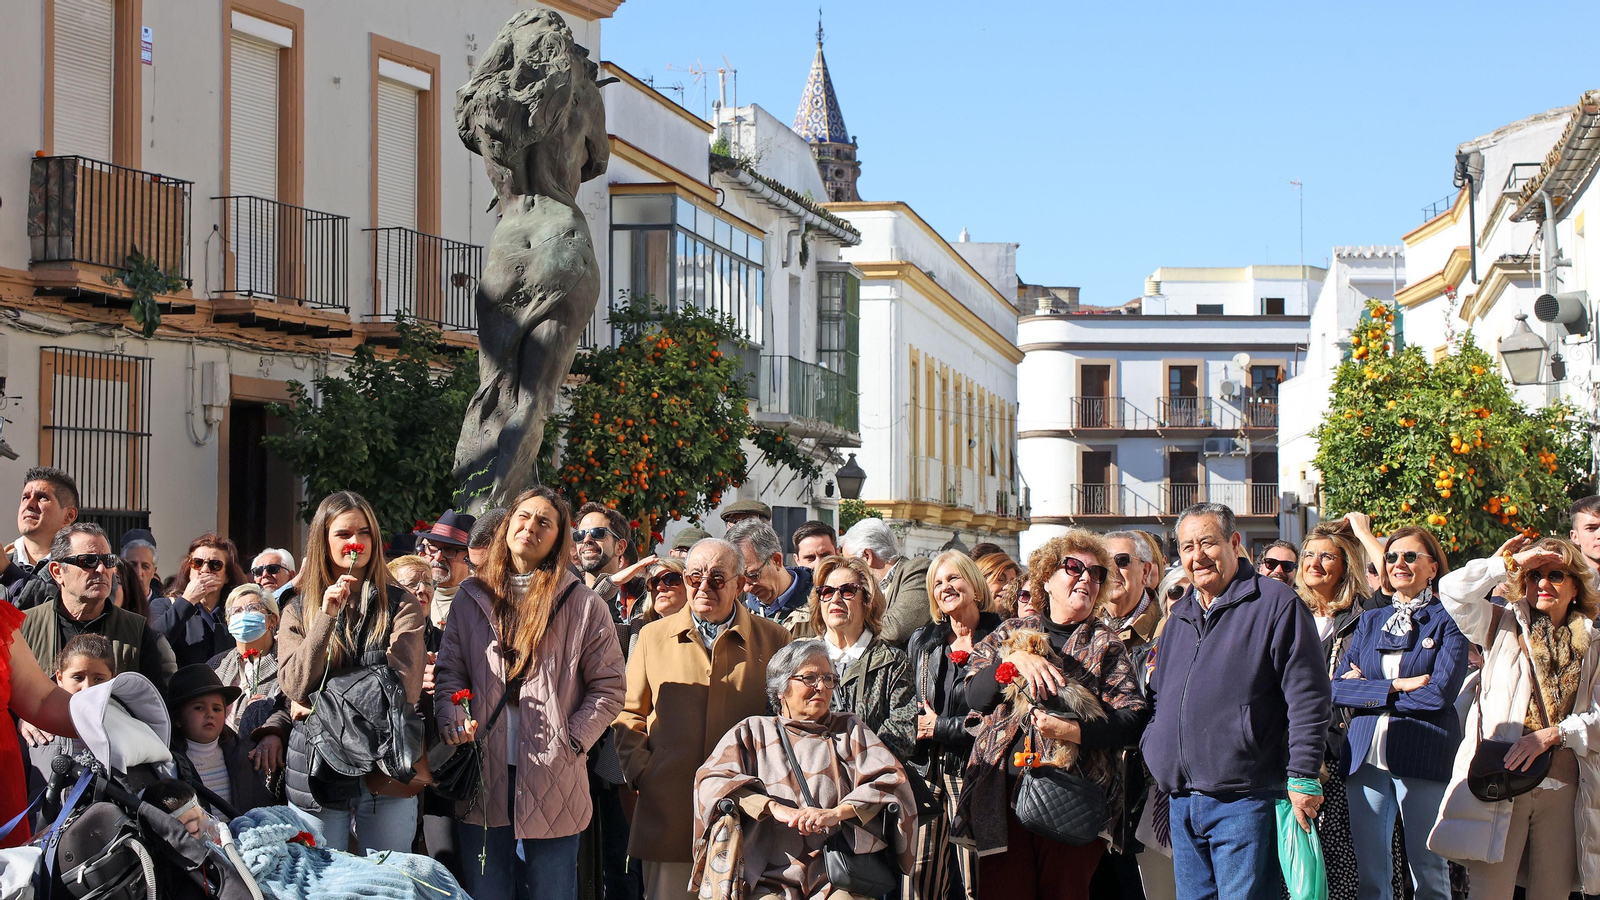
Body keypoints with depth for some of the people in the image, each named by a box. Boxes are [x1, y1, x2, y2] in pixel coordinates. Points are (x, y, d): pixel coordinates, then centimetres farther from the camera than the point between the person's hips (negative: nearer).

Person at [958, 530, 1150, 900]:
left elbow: (1134, 721, 0)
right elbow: (975, 694, 5)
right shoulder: (1011, 633, 18)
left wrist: (1076, 731, -16)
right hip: (1002, 792, 1)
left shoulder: (1105, 644, 12)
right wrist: (1018, 660, -10)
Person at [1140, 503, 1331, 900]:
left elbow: (1308, 697, -10)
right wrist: (1152, 748, 14)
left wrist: (1303, 777, -13)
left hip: (1245, 800, -7)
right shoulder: (1179, 617, 18)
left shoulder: (1276, 603, -6)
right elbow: (1159, 696, 29)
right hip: (1181, 802, 7)